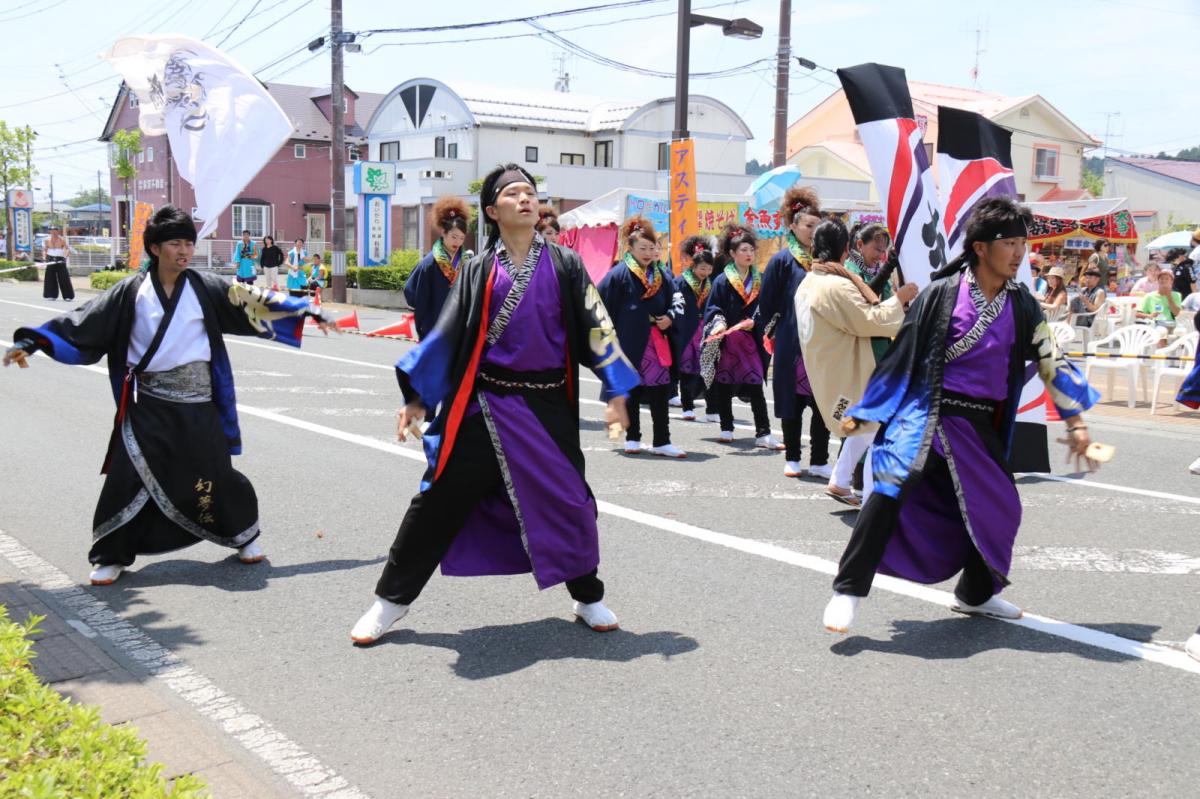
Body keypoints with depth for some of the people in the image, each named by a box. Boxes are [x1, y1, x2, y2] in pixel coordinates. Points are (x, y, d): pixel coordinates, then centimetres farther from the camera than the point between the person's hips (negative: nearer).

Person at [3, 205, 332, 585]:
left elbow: (255, 302, 1)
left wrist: (309, 312, 0)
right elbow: (82, 323, -2)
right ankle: (112, 556, 13)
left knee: (213, 473, 7)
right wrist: (31, 341, -8)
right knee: (128, 478, -3)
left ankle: (244, 534, 31)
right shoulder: (132, 291, -3)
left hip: (196, 401, 0)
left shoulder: (205, 288, -1)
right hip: (147, 402, 0)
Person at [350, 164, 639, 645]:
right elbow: (448, 333, 4)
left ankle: (588, 597, 28)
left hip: (547, 406, 0)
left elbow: (596, 327, 1)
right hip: (484, 405, 0)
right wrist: (417, 395, -3)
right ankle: (391, 600, 14)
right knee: (440, 499, 1)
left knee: (567, 499, 5)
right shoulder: (478, 271, 5)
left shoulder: (564, 264, 4)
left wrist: (615, 392, -5)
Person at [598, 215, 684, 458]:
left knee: (660, 394, 1)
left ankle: (662, 442, 4)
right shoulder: (619, 274, -7)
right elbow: (603, 305, -8)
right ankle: (632, 439, 19)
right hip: (630, 343, -4)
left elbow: (674, 302, 17)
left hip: (658, 342, 4)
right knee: (631, 392, 8)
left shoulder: (662, 275, 7)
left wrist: (669, 318, -3)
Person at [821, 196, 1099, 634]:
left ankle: (975, 594, 35)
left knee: (999, 506, 10)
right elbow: (902, 354, -1)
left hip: (980, 425, 5)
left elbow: (1052, 362, 13)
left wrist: (1076, 422, 10)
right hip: (927, 412, -5)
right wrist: (864, 413, 1)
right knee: (893, 486, -25)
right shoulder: (942, 292, -6)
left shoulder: (1021, 305, 6)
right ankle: (847, 592, -18)